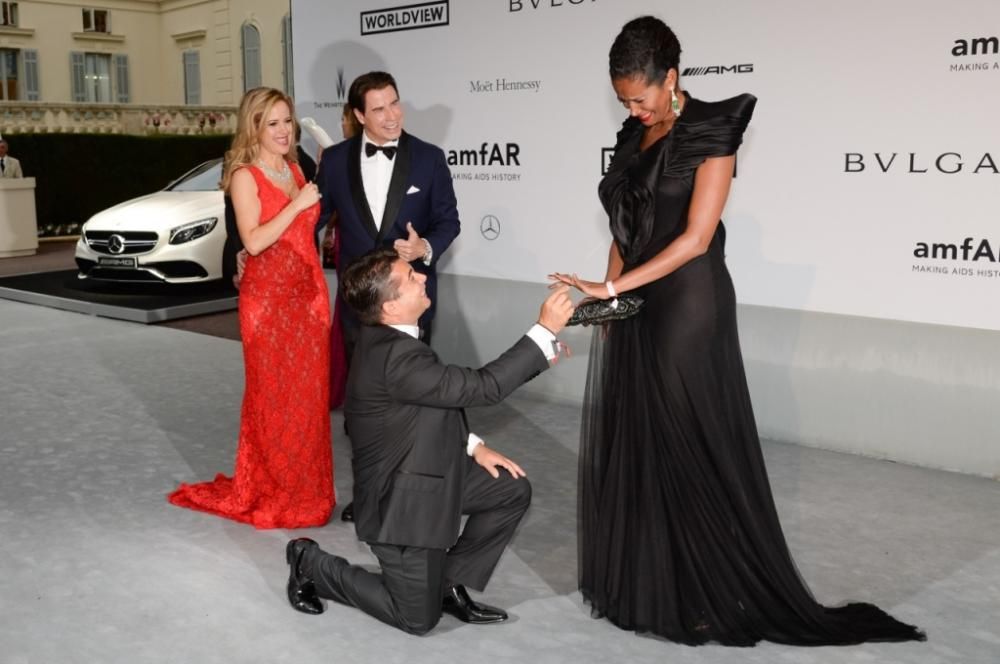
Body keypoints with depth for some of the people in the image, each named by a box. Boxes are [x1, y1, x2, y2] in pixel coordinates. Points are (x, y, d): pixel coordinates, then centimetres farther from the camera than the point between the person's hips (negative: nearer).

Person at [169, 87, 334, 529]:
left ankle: (305, 489, 22)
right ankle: (271, 495, 16)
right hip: (268, 298, -6)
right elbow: (254, 241, -18)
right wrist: (298, 204, -17)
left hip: (307, 294, 6)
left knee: (309, 395, 9)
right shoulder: (245, 176, -7)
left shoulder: (295, 171, 13)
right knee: (274, 397, 2)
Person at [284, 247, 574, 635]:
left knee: (513, 490, 8)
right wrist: (546, 330, -28)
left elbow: (440, 398, 12)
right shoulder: (395, 357, -33)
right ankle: (312, 564, 17)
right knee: (419, 618, 6)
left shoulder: (387, 337, -2)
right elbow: (483, 386, -31)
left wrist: (471, 445, 3)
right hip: (401, 500, -9)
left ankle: (449, 583, 18)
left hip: (424, 472, 9)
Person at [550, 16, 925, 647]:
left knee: (688, 446, -1)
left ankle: (708, 594, 14)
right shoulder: (633, 136, 10)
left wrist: (610, 287, -21)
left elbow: (695, 238, -19)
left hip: (687, 308, -7)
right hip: (636, 308, 7)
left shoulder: (712, 131, -12)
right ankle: (639, 578, 25)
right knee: (630, 441, 10)